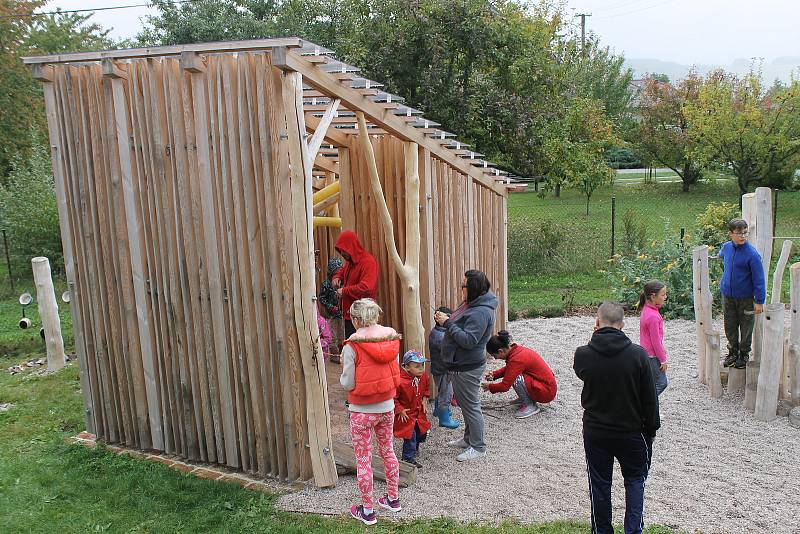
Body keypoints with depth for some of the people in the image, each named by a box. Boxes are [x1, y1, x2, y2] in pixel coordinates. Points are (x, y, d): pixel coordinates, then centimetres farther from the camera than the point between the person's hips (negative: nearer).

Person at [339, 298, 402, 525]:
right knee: (388, 451, 21)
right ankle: (393, 498, 36)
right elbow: (395, 374, 3)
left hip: (362, 411, -5)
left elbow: (347, 384, -16)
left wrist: (343, 372, 3)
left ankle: (367, 510, 20)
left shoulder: (352, 345, -20)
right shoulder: (391, 339, -6)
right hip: (387, 406, 5)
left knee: (363, 459, 9)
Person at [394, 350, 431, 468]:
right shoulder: (400, 381, -29)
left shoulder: (423, 376, -6)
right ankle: (409, 458, 9)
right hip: (406, 414, -7)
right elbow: (392, 398, -20)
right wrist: (400, 410, -19)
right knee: (410, 435, -8)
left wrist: (424, 400, 4)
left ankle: (415, 446, 47)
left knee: (422, 433, 17)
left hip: (419, 412, 7)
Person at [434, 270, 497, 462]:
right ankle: (469, 439, 37)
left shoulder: (481, 312, -25)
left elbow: (468, 340, -29)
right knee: (465, 403, 22)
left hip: (468, 367, -11)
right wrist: (446, 319, 0)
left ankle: (478, 447, 15)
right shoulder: (470, 305, 8)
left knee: (470, 405, 2)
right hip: (460, 364, 11)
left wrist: (447, 323, -25)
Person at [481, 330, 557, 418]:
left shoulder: (516, 359, -26)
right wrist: (494, 374, 5)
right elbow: (508, 368, 20)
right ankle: (527, 398, 16)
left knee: (515, 378, -26)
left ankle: (530, 406, -7)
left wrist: (489, 387, -5)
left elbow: (505, 386, -23)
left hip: (547, 391, -9)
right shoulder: (516, 349, 0)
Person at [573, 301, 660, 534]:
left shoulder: (583, 354, -15)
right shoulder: (638, 355, -16)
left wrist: (596, 338, 4)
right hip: (631, 431, 0)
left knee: (600, 484, 14)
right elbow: (649, 398, -8)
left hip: (595, 432, 0)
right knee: (635, 479, 19)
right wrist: (651, 429, 7)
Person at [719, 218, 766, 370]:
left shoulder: (752, 254, -19)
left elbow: (759, 279, -15)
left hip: (746, 297, -4)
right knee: (730, 326, 15)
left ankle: (744, 354, 27)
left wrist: (759, 301, -14)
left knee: (746, 328, 10)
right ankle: (733, 351, 32)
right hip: (727, 295, 4)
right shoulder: (726, 247, -4)